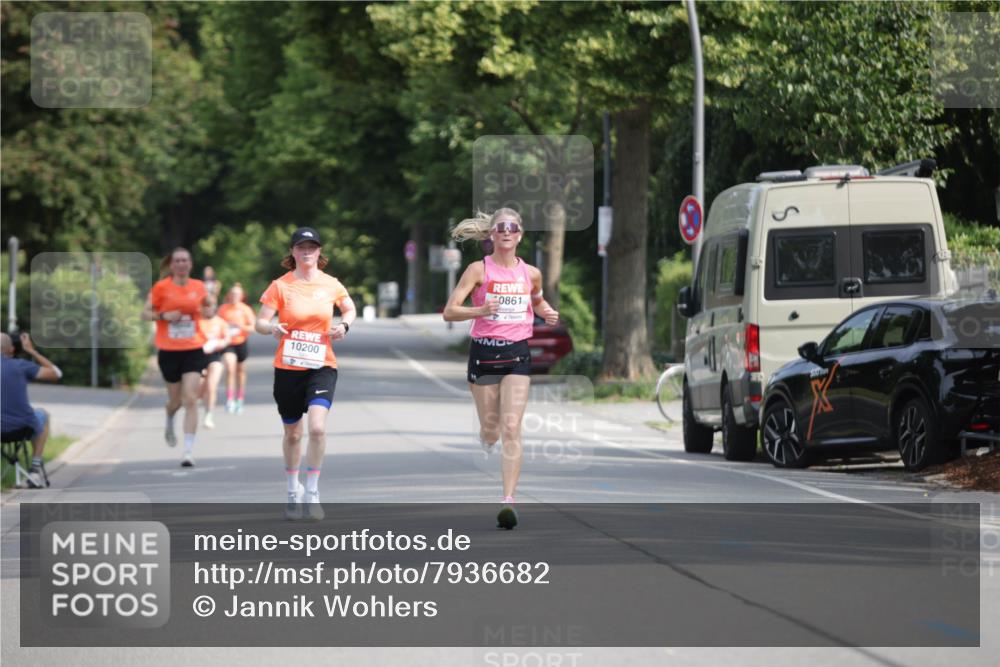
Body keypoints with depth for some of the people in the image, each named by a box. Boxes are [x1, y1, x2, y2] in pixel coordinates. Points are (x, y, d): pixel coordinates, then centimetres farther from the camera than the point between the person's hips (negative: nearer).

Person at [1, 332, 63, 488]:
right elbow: (56, 373, 6)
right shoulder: (20, 365, -3)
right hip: (23, 427, -1)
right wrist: (32, 351, 13)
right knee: (43, 414, 35)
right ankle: (36, 468, 30)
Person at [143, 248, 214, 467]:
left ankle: (189, 451, -12)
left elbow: (209, 305, 20)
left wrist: (207, 310, -3)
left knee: (191, 400, -12)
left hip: (193, 350, 1)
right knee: (176, 399, 10)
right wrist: (164, 316, -17)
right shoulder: (161, 288, -4)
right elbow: (145, 313, 0)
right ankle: (169, 423, 48)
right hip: (169, 351, -1)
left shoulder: (198, 287, 4)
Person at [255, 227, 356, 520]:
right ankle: (293, 490, 32)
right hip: (288, 367, 0)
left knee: (317, 427, -20)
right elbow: (260, 322, -5)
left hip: (322, 367, 0)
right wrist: (272, 328, -28)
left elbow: (350, 309, 19)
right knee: (292, 433, 11)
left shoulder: (331, 285, 1)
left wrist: (344, 326, -2)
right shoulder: (280, 286, -4)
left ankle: (312, 493, -9)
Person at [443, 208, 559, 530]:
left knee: (511, 429, -12)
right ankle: (485, 437, 49)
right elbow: (449, 312, -9)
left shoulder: (530, 273, 6)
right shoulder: (479, 269, -5)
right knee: (491, 430, 9)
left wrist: (548, 313, 5)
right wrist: (481, 310, -26)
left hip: (517, 353, 1)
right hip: (484, 351, -1)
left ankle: (508, 500, -15)